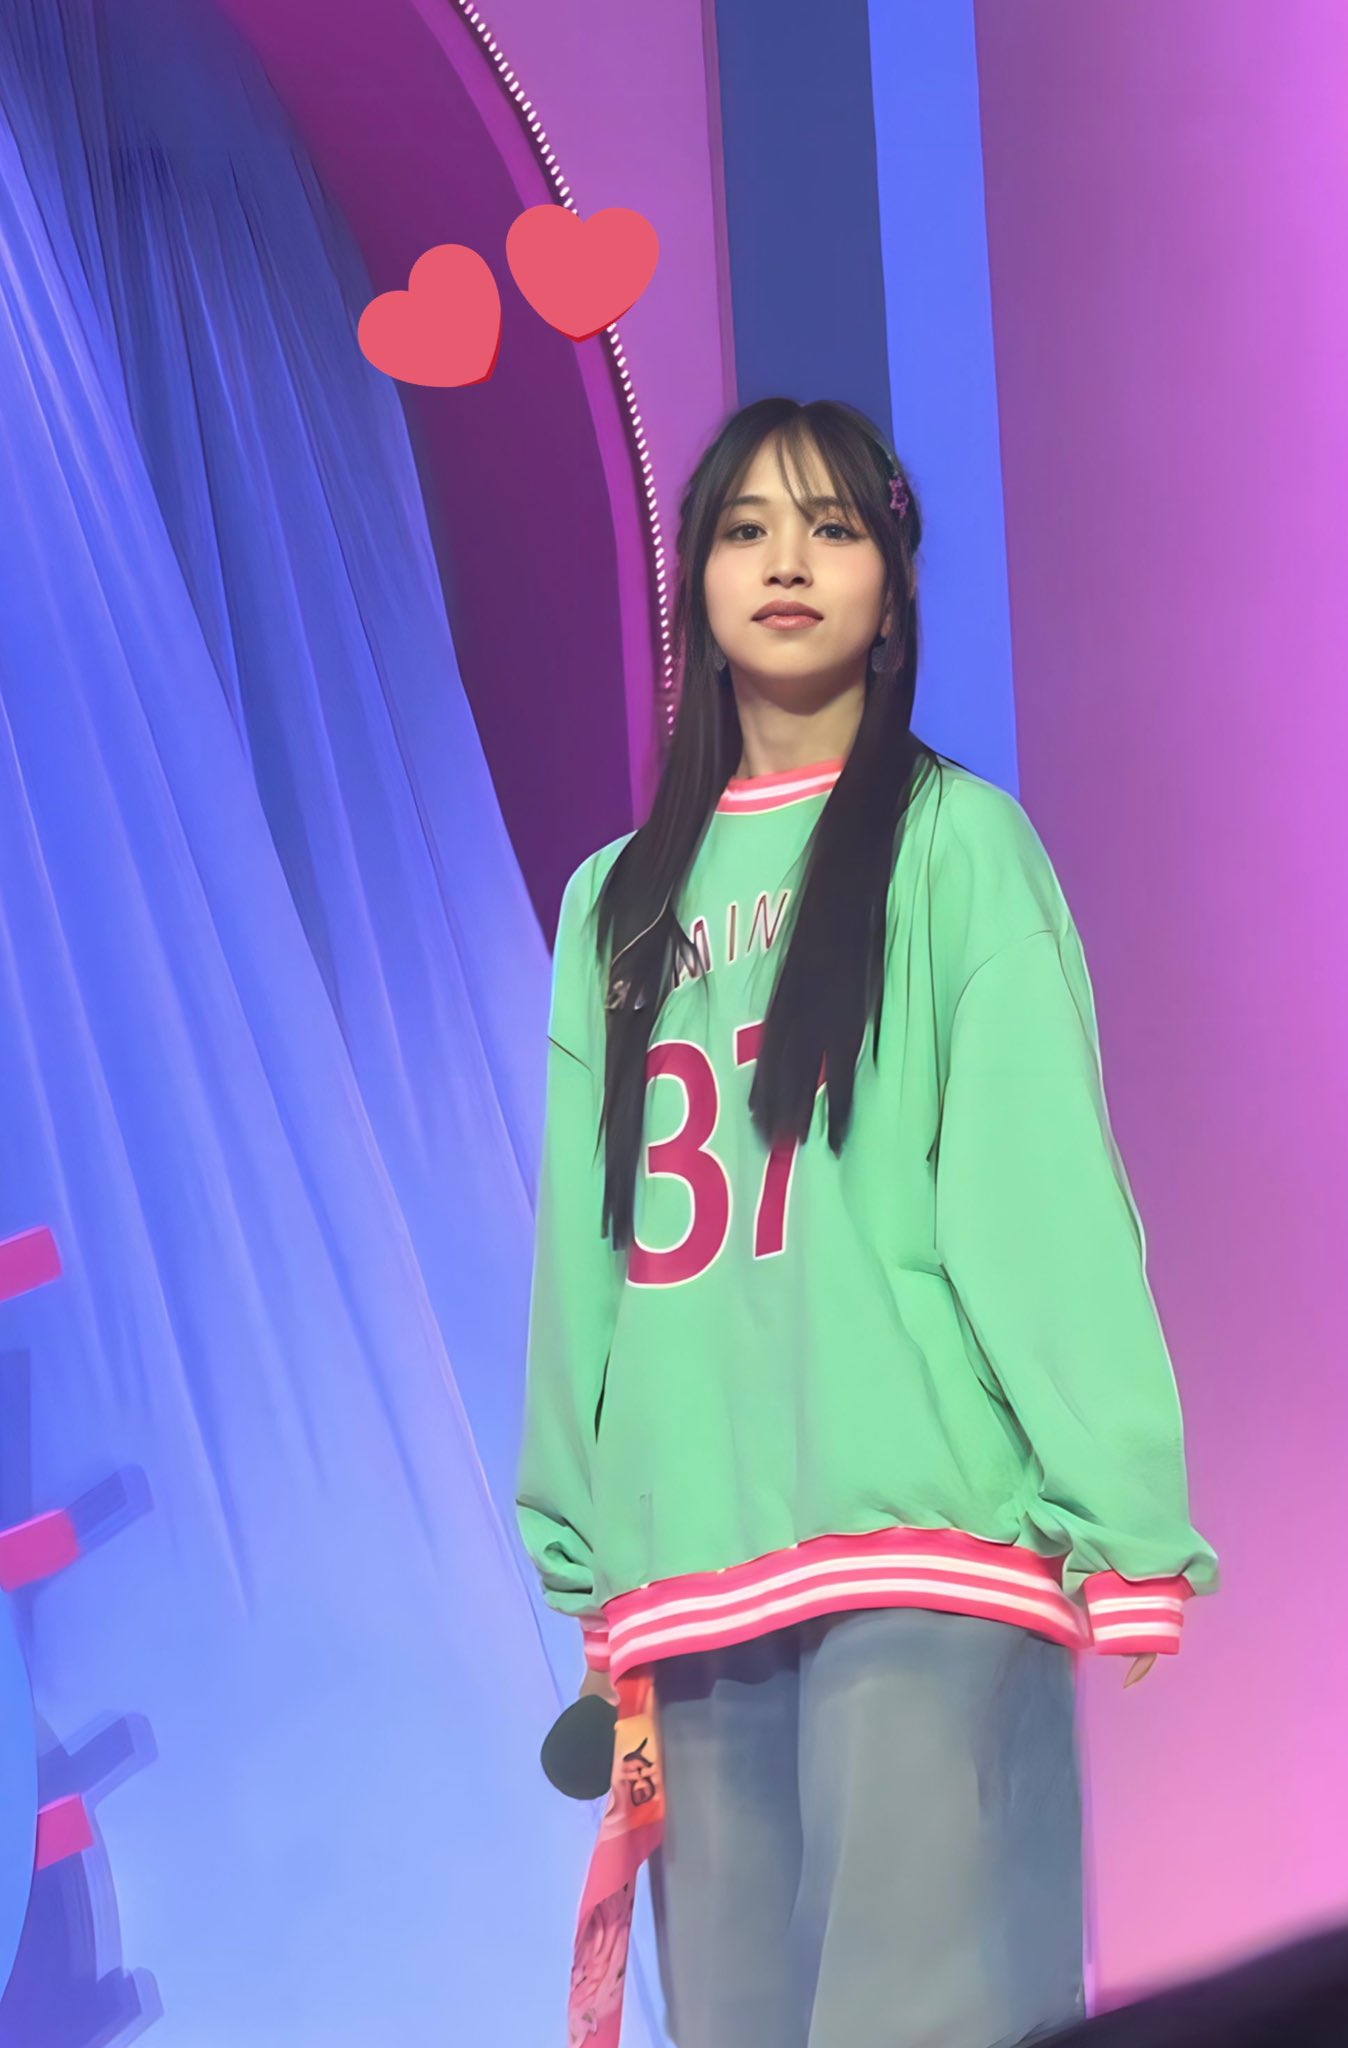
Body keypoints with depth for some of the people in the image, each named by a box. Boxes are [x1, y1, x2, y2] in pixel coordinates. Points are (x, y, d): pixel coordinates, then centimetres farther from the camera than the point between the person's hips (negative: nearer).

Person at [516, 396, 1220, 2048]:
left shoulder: (957, 838, 4)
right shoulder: (617, 901, 17)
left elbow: (1045, 1185, -5)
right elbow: (585, 1252, 15)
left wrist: (1122, 1517, -12)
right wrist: (583, 1555, 12)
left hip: (924, 1533, -4)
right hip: (691, 1563, 4)